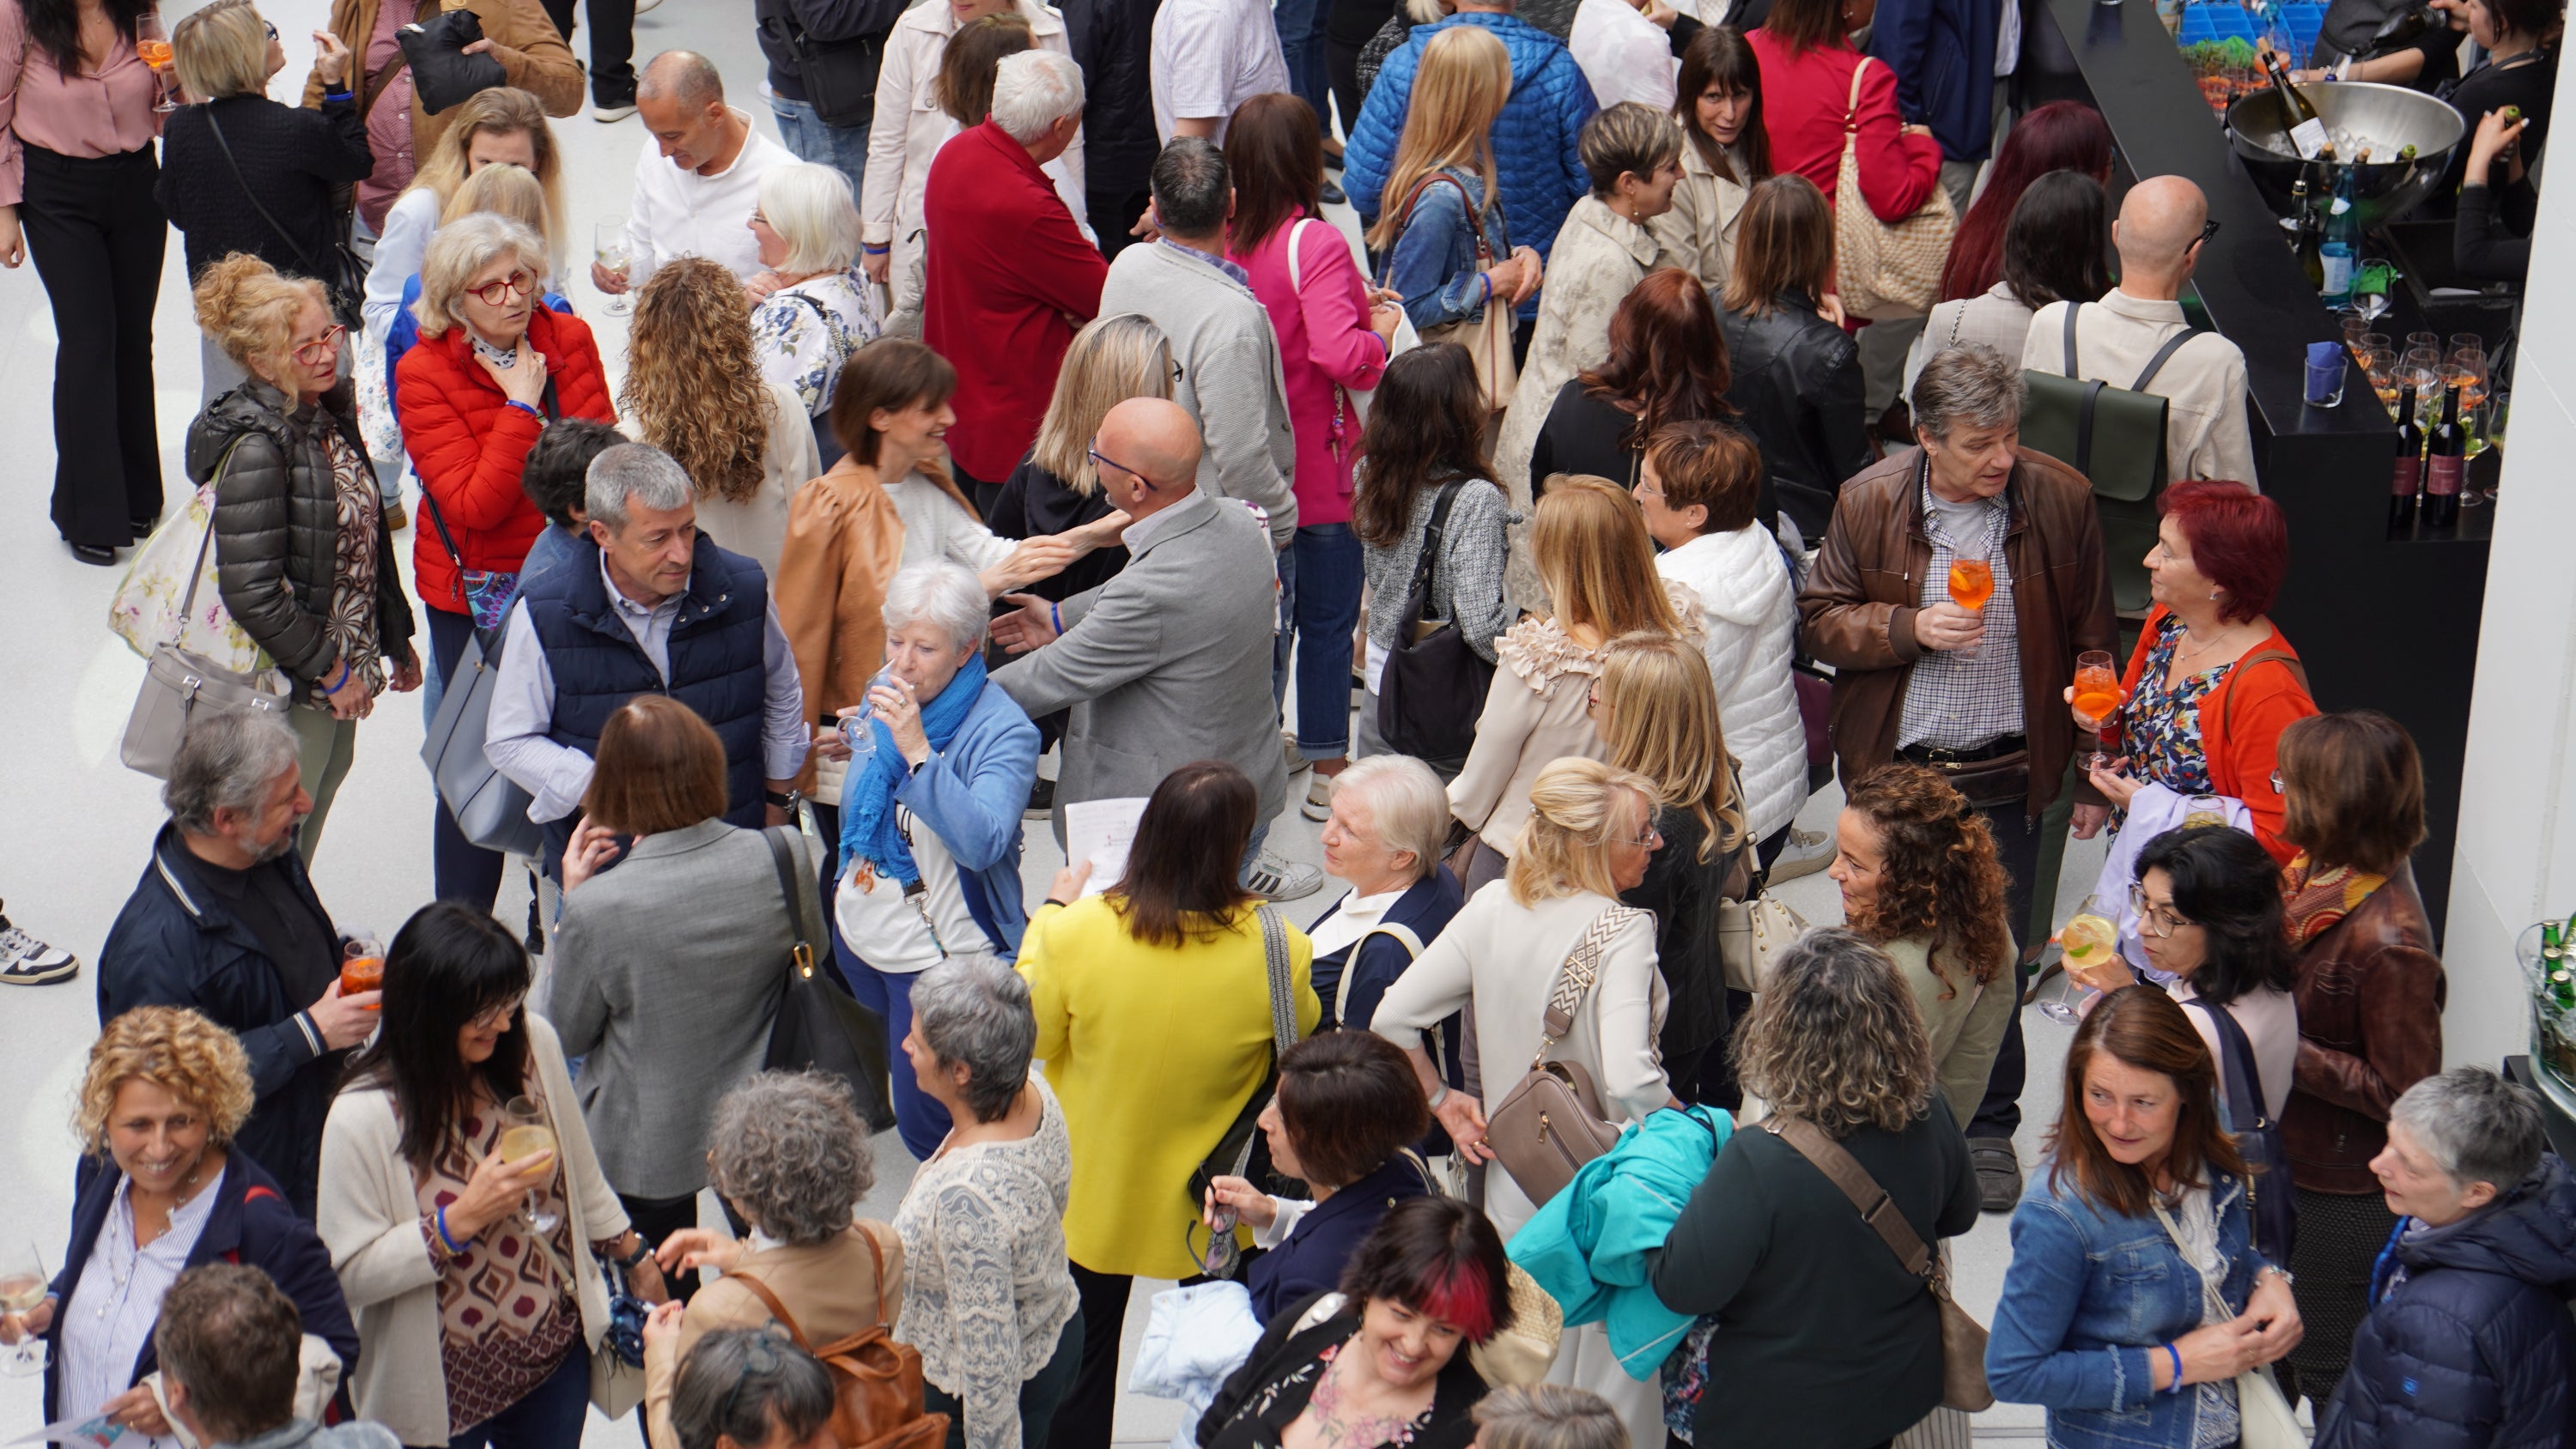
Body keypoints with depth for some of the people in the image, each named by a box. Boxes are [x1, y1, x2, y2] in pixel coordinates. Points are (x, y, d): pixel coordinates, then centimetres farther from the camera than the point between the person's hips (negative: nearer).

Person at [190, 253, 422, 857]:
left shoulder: (330, 413, 4)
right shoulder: (256, 448, -24)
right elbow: (252, 594, -26)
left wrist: (396, 641, 16)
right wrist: (330, 670, -18)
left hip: (341, 664, 9)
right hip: (288, 690, -9)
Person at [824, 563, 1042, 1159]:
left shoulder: (1004, 731, -22)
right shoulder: (883, 694, 0)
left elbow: (981, 845, -38)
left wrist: (917, 751, -42)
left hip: (946, 958, -7)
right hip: (860, 935, 7)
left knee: (925, 1120, 0)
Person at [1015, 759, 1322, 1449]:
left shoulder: (1079, 931, -25)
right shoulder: (1275, 948, -25)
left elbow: (1035, 1034, -6)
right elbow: (1302, 1037, -3)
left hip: (1096, 1194, 1)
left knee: (1084, 1365, 22)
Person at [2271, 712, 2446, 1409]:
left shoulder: (2388, 940, -31)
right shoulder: (2316, 872, -4)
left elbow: (2403, 1093, -24)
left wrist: (2284, 1053, -25)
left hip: (2349, 1191, -9)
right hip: (2292, 1158, 9)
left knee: (2324, 1371, 10)